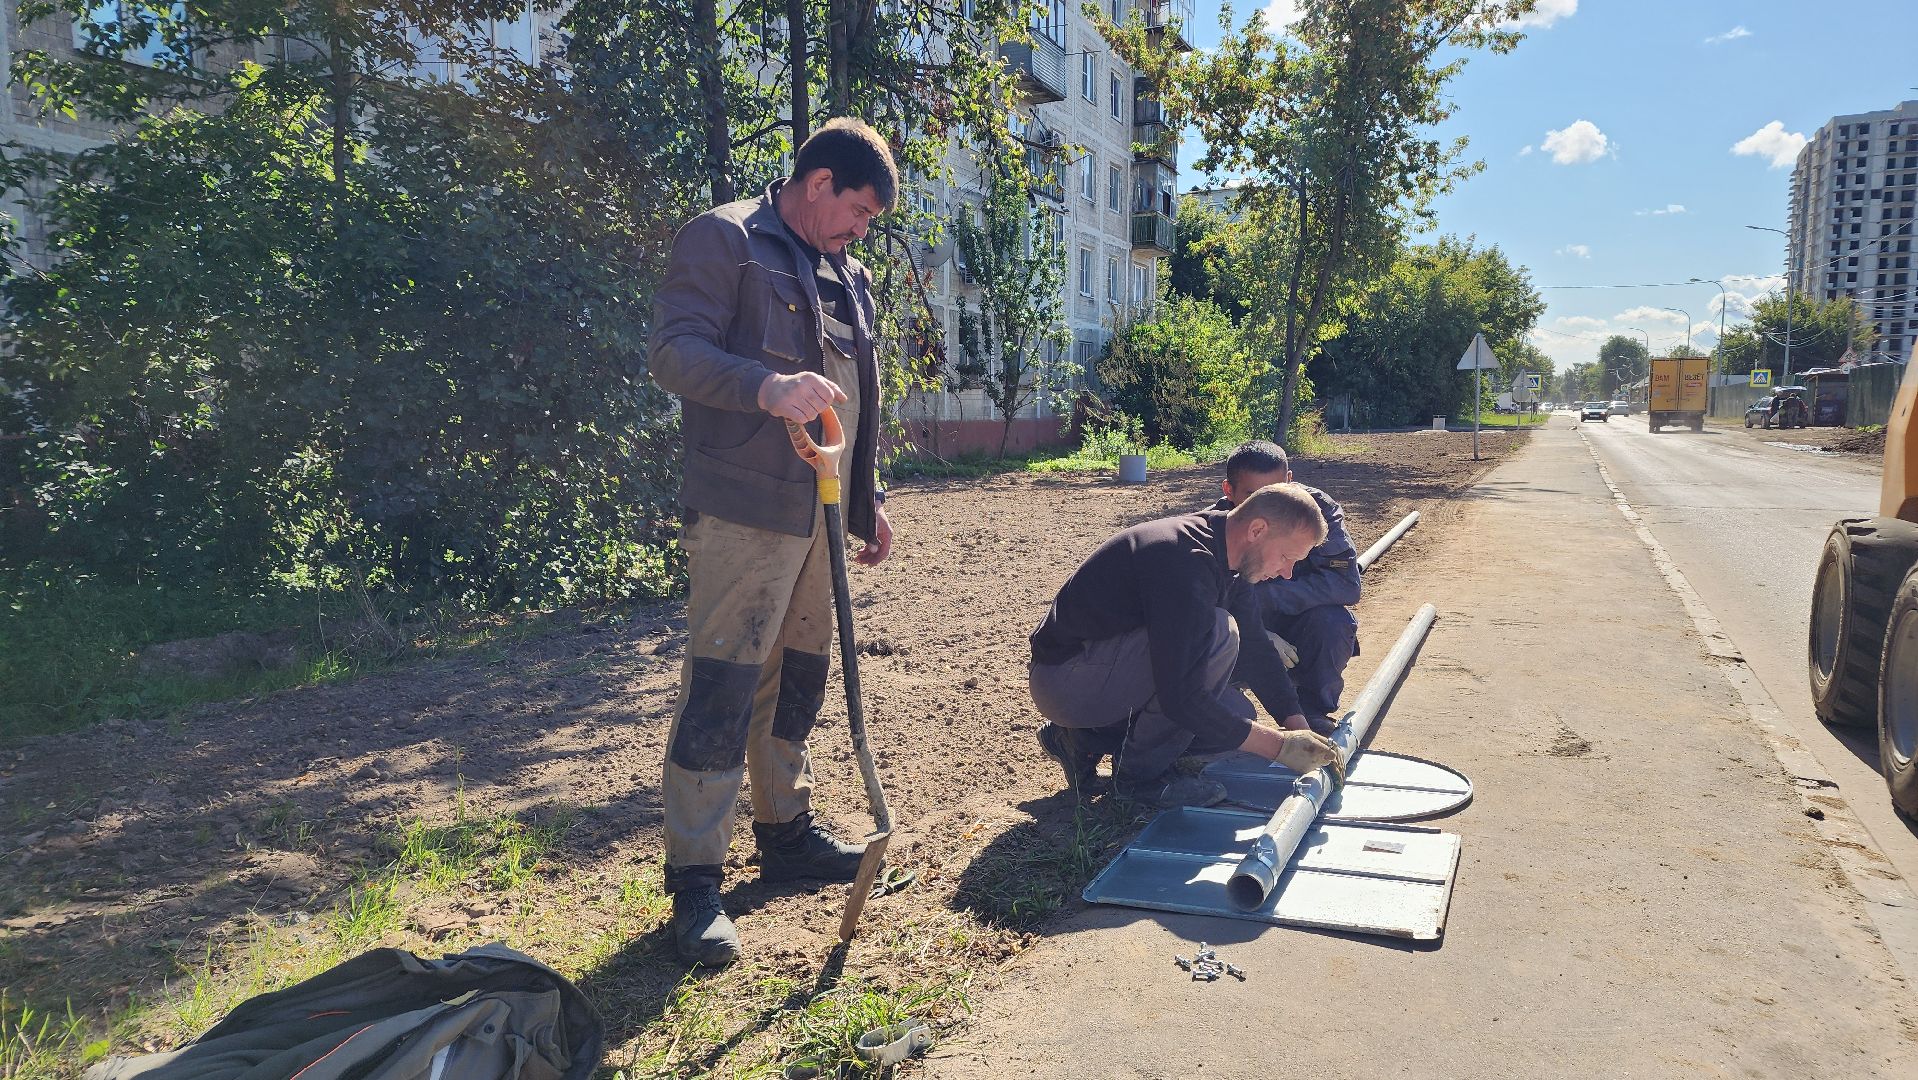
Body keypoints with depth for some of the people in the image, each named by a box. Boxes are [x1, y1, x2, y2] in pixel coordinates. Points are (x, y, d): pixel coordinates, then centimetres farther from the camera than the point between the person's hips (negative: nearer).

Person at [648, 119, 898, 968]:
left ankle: (785, 830, 29)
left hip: (819, 512, 8)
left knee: (801, 676, 14)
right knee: (722, 685, -8)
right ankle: (694, 880, 1)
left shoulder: (846, 275, 22)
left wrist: (868, 500, 23)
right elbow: (673, 352, -14)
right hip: (743, 508, -8)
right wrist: (767, 386, -31)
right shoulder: (722, 239, -3)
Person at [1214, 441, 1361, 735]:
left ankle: (1314, 714, -7)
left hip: (1297, 635, 0)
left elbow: (1347, 584, -29)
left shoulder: (1316, 508, -19)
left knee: (1334, 620, -31)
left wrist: (1261, 596, -35)